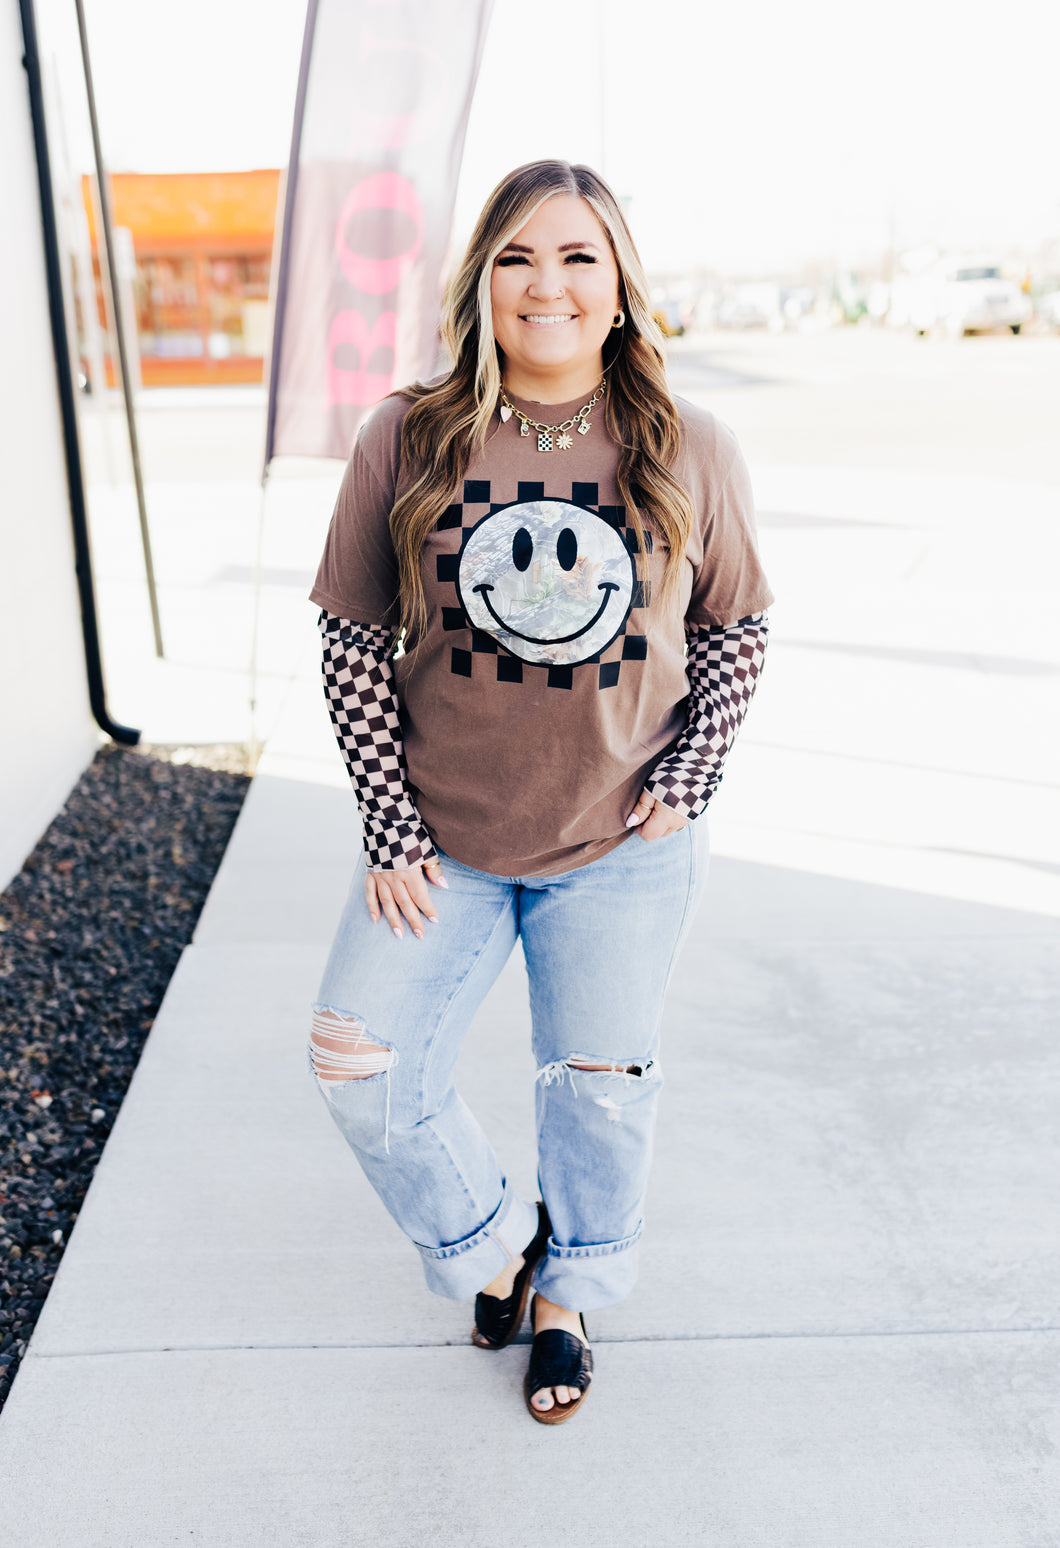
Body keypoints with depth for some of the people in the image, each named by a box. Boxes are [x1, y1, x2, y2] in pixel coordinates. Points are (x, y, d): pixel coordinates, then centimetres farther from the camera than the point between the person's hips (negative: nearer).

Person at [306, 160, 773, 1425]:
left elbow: (736, 627, 5)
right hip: (441, 843, 1)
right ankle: (491, 1245, 32)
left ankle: (567, 1293, 43)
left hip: (623, 849, 0)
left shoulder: (691, 453, -6)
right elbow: (353, 639, -3)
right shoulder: (405, 443, -8)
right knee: (362, 1070, 2)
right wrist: (389, 828, -7)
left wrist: (685, 781, -6)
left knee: (602, 1087, 13)